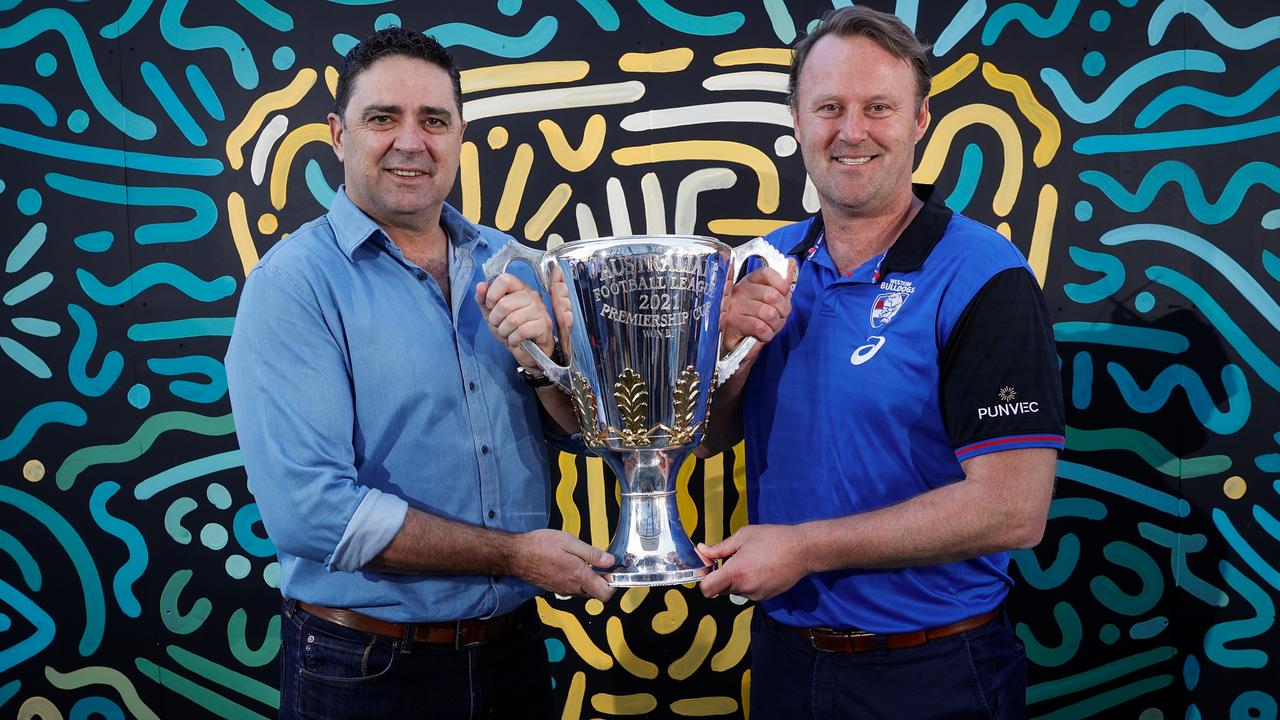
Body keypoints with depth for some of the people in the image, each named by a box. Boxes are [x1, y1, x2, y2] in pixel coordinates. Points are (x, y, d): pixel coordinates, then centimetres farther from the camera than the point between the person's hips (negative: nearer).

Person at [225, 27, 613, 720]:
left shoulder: (506, 264, 3)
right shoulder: (294, 281, -14)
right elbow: (309, 510, -23)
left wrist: (543, 354, -17)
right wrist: (512, 554, -18)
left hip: (513, 646, 5)